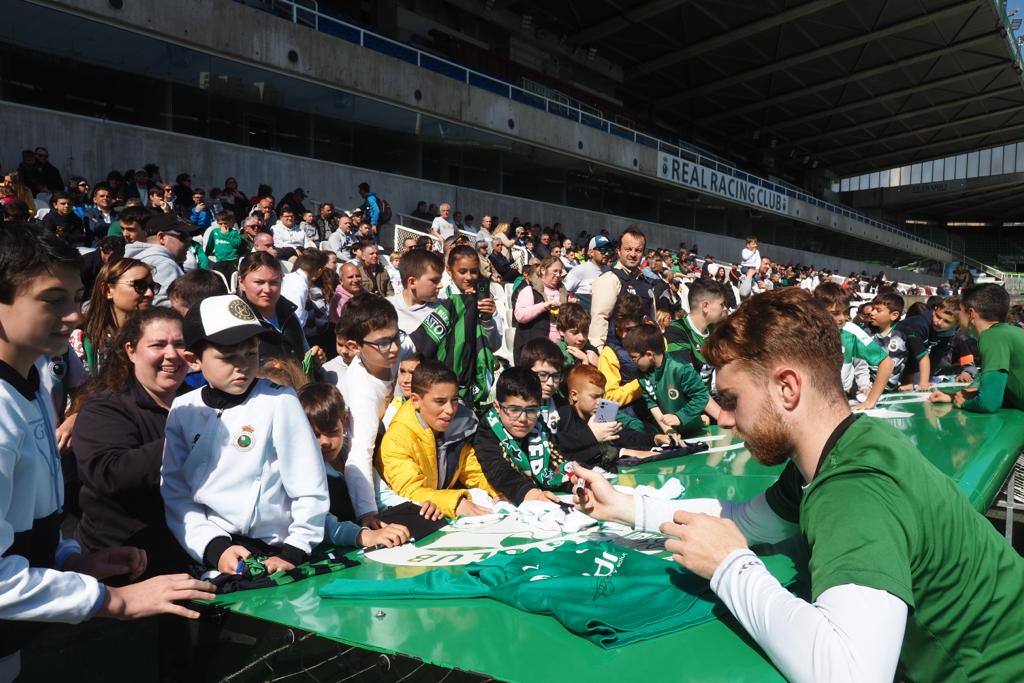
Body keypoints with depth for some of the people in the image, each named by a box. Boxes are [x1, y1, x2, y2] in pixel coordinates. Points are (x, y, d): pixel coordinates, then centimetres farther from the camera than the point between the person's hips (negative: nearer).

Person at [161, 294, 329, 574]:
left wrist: (293, 553, -8)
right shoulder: (182, 410, 5)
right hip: (203, 555, 3)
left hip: (271, 553, -2)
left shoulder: (278, 401, -5)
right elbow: (174, 493, 3)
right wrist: (214, 548, -7)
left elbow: (310, 492, -3)